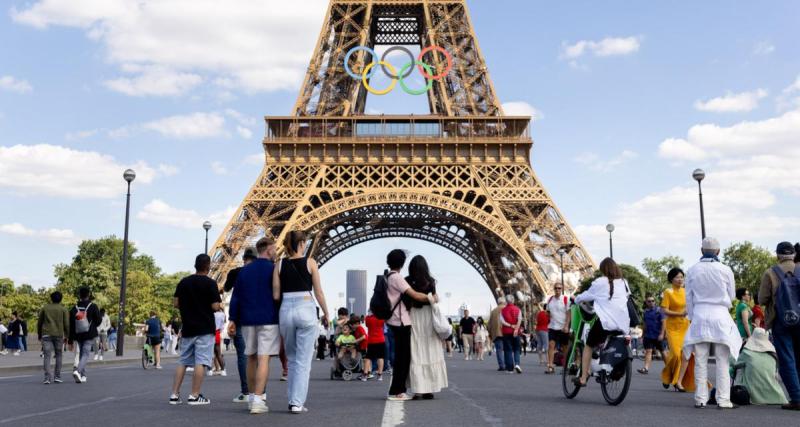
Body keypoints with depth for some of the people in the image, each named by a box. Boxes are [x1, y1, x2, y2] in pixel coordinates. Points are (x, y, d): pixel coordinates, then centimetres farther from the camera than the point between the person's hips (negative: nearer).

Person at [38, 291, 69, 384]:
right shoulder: (63, 309, 4)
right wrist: (66, 336, 7)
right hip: (59, 334, -1)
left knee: (47, 356, -4)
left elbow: (39, 323, 13)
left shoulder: (44, 308, 10)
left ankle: (47, 377, -18)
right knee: (58, 355, 11)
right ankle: (57, 377, 10)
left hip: (46, 334, 1)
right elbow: (66, 324, 0)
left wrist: (39, 335, 22)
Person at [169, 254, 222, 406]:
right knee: (200, 362, -3)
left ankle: (174, 394, 10)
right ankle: (194, 396, -4)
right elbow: (215, 307, -13)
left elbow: (175, 304, 6)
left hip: (187, 329, 5)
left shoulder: (183, 282, 6)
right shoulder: (210, 283, -9)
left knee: (183, 361, 12)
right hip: (205, 329, -5)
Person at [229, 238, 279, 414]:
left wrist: (232, 320, 10)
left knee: (251, 358, 15)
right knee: (264, 359, -7)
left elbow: (235, 297, 9)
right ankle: (258, 400, -14)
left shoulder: (244, 271, 11)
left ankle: (252, 397, 21)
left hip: (247, 320, 5)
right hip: (269, 320, -5)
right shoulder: (273, 269, -4)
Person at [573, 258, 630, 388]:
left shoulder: (600, 282, 0)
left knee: (589, 346, 10)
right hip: (622, 324, 5)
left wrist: (576, 300, 28)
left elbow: (586, 296, 8)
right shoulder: (624, 283, 13)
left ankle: (583, 378, 4)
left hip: (606, 321, -5)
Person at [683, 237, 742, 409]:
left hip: (699, 317, 2)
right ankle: (723, 400, 1)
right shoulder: (725, 270, -5)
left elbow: (688, 298, 6)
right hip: (720, 316, -2)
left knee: (700, 361, 5)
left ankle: (700, 398, 5)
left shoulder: (692, 270, 1)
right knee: (722, 361, 2)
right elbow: (732, 296, 6)